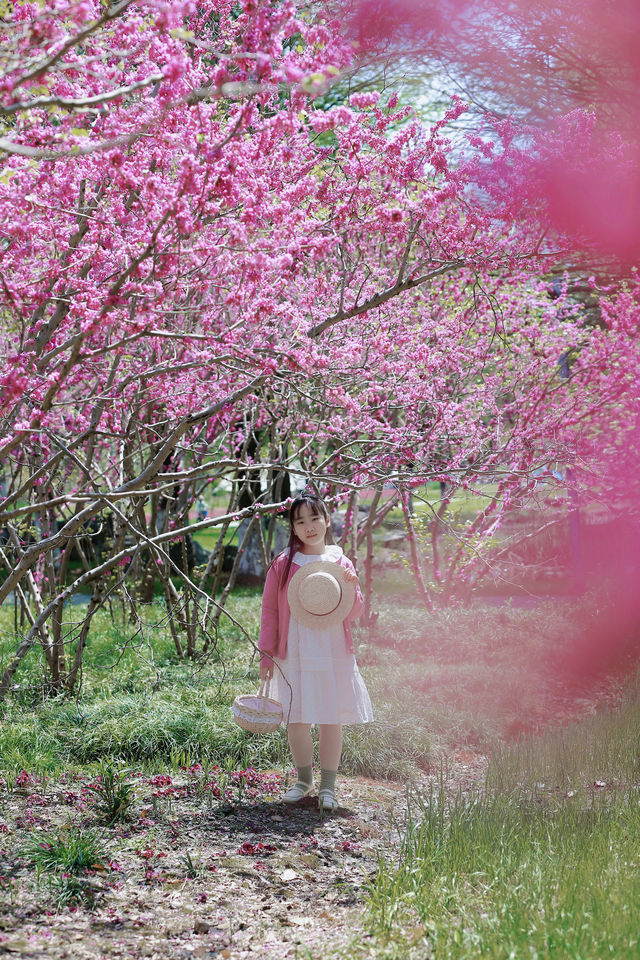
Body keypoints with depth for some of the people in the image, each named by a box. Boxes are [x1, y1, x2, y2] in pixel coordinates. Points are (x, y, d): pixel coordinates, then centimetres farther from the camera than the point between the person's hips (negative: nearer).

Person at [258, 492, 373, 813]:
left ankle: (328, 786, 14)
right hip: (293, 654, 0)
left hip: (333, 654, 0)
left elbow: (355, 613, 5)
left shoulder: (341, 563, 4)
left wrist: (351, 587, -15)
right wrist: (266, 653, 1)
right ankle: (304, 779, 22)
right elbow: (270, 610, 5)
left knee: (331, 720, 2)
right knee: (296, 720, 2)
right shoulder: (283, 564, 2)